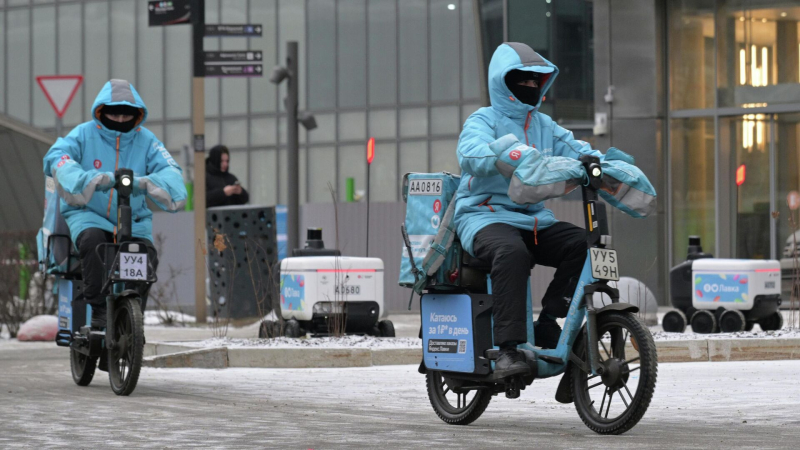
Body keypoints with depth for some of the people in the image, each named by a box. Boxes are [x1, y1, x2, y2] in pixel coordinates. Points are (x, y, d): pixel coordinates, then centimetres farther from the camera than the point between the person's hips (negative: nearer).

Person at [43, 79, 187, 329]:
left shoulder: (146, 140, 4)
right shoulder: (84, 134, -3)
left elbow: (169, 169, -10)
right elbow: (56, 156, -20)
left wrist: (149, 182, -36)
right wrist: (87, 178, -41)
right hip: (88, 213, -2)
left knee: (147, 258, -22)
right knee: (93, 241, -34)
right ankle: (98, 308, -24)